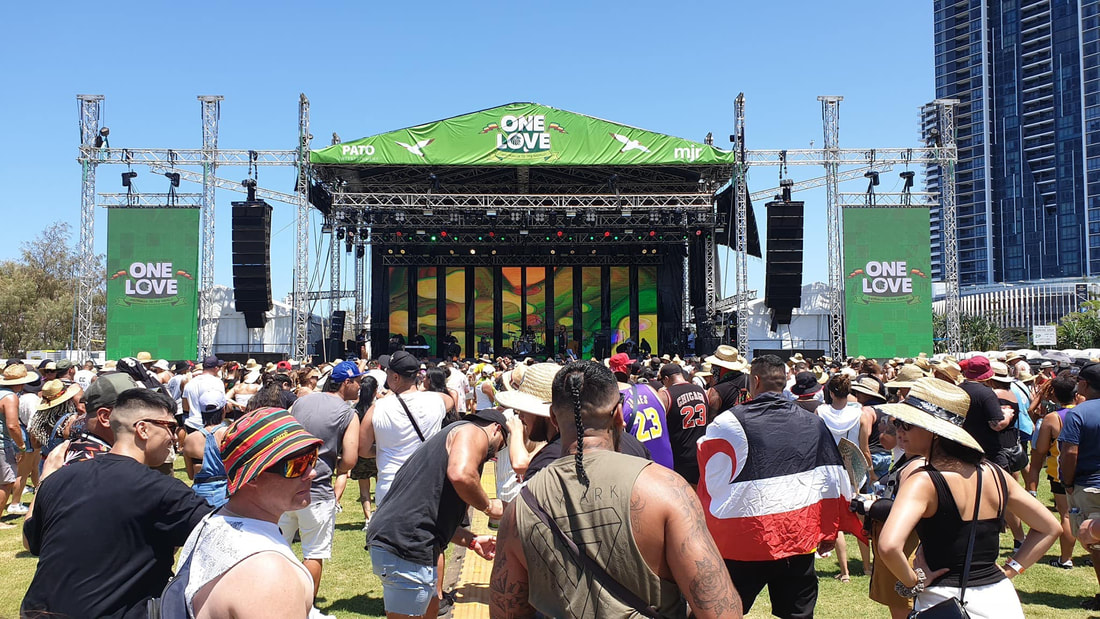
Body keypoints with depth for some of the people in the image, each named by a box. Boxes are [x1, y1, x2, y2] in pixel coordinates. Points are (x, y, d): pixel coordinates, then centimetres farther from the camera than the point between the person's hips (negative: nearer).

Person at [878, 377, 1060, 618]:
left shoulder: (924, 482, -18)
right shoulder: (996, 475, 1)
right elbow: (1050, 528, 13)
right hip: (1001, 598, 5)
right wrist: (1010, 569, 9)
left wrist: (913, 582, -16)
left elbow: (889, 546, -33)